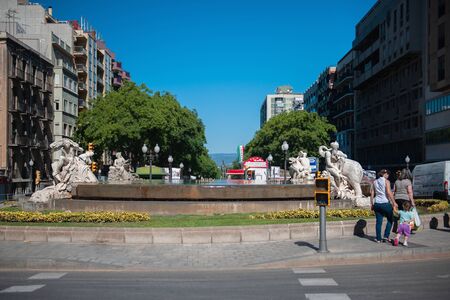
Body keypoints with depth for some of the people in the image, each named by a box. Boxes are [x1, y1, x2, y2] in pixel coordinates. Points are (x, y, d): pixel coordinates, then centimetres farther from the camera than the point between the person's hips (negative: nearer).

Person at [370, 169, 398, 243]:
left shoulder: (374, 182, 12)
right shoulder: (386, 181, -4)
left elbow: (372, 194, 11)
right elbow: (389, 193, -13)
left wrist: (371, 204, 15)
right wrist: (394, 202, -11)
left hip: (377, 203, 5)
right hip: (385, 203, -5)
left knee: (378, 221, 6)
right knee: (390, 220, 11)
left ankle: (378, 238, 6)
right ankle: (386, 236, 3)